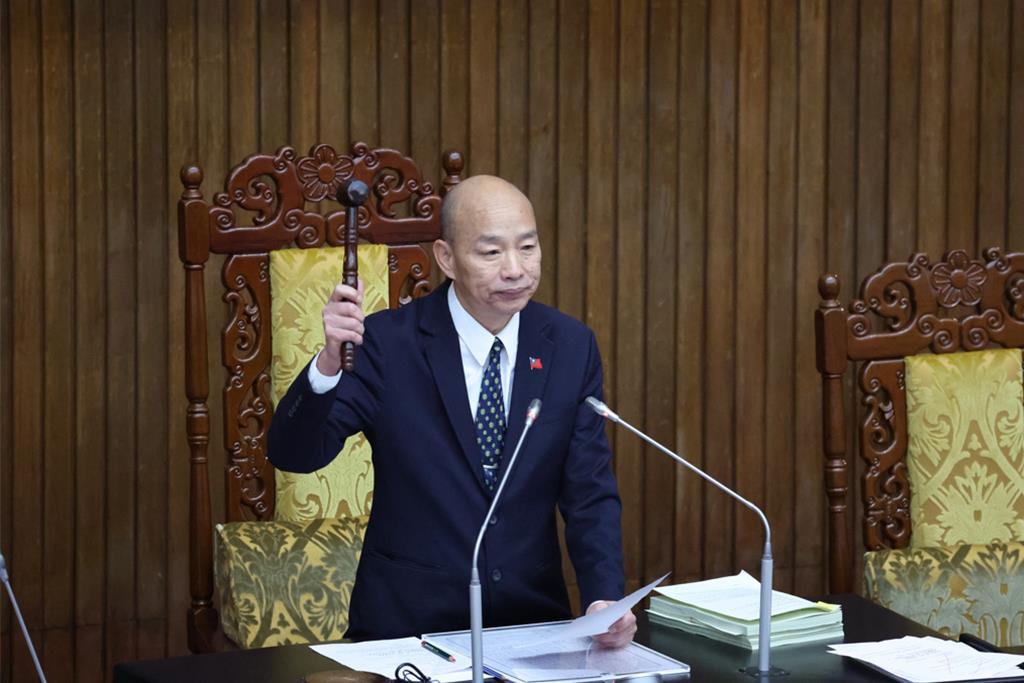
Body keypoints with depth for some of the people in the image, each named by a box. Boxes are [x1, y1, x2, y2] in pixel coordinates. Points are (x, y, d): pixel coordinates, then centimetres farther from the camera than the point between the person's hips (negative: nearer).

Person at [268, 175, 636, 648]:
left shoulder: (572, 346, 2)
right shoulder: (389, 342, -6)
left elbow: (590, 492, 2)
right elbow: (293, 455, -12)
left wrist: (605, 598, -16)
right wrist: (329, 361, -30)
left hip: (532, 618, 2)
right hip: (407, 622, -2)